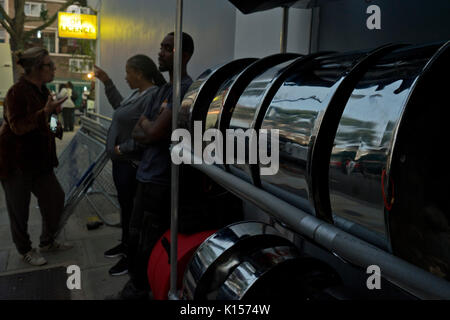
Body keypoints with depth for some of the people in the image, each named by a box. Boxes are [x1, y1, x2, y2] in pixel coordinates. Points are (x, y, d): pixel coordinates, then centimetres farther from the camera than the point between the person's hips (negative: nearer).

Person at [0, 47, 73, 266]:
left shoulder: (43, 91, 9)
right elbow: (18, 126, -24)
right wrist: (46, 112, -30)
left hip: (39, 160, 8)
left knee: (55, 198, 10)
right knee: (19, 209, 5)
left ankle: (47, 242, 29)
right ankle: (25, 251, 23)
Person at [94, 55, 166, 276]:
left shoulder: (152, 96, -21)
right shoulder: (138, 93, 11)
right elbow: (120, 105, 28)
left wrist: (122, 148, -18)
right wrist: (107, 82, 24)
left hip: (131, 164, -10)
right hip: (121, 161, 10)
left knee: (130, 208, 1)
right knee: (124, 204, 20)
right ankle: (125, 244, 38)